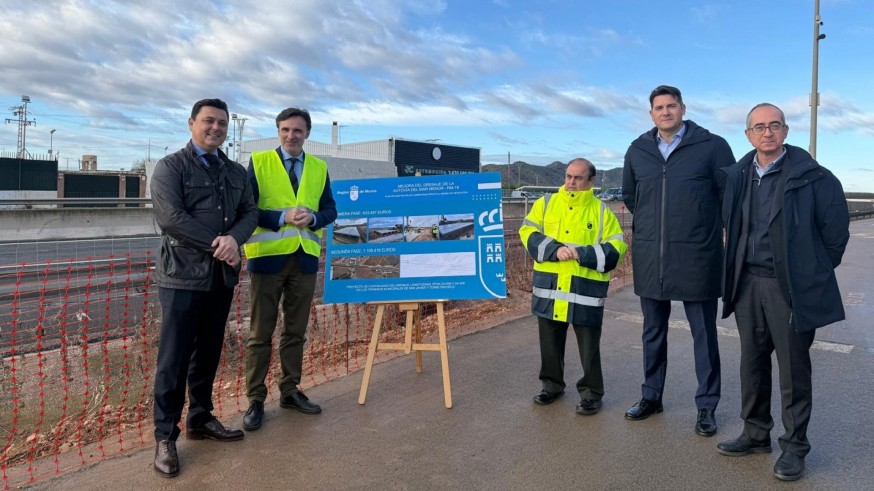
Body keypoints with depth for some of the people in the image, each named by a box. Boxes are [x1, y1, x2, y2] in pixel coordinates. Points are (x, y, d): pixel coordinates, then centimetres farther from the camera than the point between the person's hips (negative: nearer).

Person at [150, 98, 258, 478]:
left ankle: (200, 418, 27)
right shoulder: (171, 166, -3)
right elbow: (170, 217, -15)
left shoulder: (237, 172, 14)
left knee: (209, 352, 13)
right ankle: (165, 435, 9)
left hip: (223, 275, 5)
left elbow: (250, 212, 6)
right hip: (183, 274, -5)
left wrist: (234, 238, -15)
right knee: (174, 357, -1)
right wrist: (216, 244, -16)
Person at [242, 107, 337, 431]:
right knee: (261, 333, 4)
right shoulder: (259, 162, -1)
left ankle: (290, 391, 26)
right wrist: (281, 217, -19)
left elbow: (330, 209, 9)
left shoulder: (319, 168, 9)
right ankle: (255, 399, 14)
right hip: (268, 256, -3)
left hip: (305, 258, 4)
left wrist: (313, 218, -12)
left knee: (296, 331, 13)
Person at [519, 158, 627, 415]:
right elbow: (528, 232, -1)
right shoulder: (546, 203, 7)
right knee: (550, 341, 14)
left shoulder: (602, 211, 3)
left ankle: (591, 393, 20)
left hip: (586, 289, -2)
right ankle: (552, 384, 32)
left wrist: (582, 254, -16)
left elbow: (616, 249, -3)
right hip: (549, 286, 2)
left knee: (589, 345, 5)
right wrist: (554, 249, -16)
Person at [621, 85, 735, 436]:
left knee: (704, 335, 7)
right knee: (653, 332, 15)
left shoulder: (712, 146, -5)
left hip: (697, 259, -3)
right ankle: (651, 396, 29)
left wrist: (722, 230, 7)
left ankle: (706, 406, 20)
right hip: (650, 259, 4)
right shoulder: (638, 150, 7)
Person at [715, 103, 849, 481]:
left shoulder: (811, 176, -10)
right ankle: (756, 434, 29)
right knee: (752, 362, 14)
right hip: (747, 283, 5)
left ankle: (794, 446, 18)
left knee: (794, 368, 5)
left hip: (791, 286, -5)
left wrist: (815, 272, 2)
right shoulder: (738, 176, 6)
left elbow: (836, 229, -5)